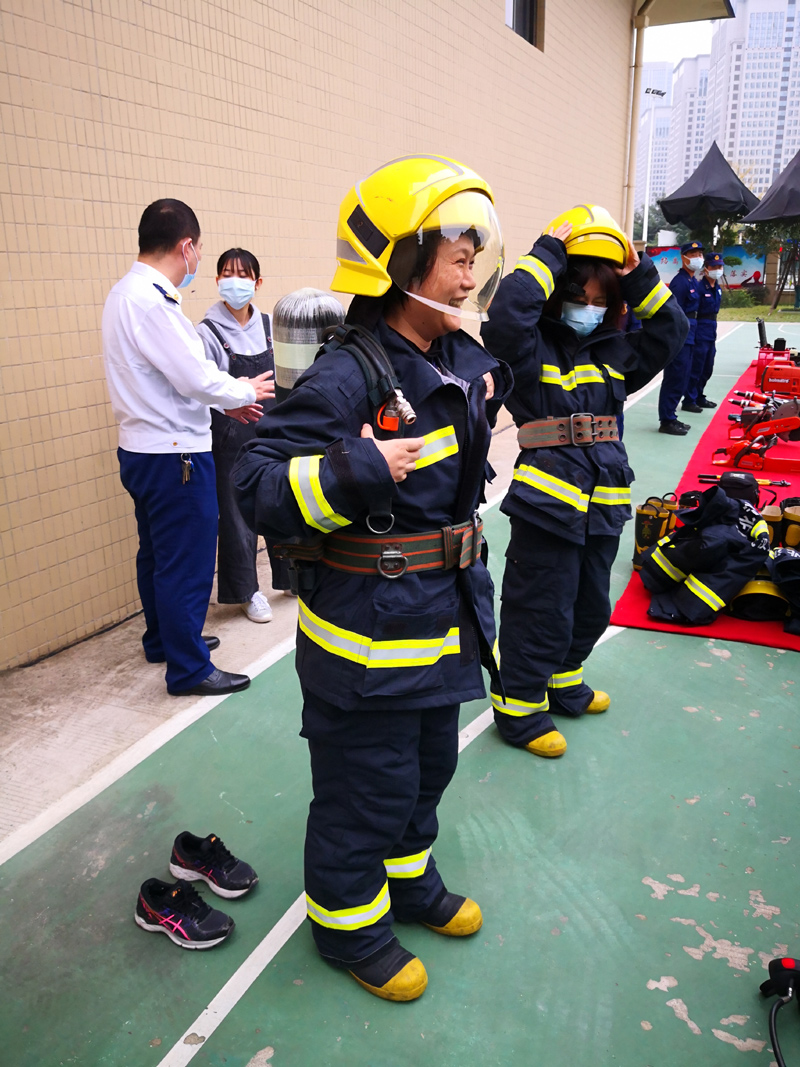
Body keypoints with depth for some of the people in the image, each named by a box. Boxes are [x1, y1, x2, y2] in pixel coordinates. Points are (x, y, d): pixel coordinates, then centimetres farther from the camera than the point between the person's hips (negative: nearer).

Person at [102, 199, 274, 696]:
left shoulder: (127, 293, 11)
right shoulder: (151, 300, -21)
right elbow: (197, 377, -22)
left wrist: (225, 401, 16)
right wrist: (246, 391, -4)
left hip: (143, 450, 11)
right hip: (174, 455, -10)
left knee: (158, 555, 22)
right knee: (187, 563, 0)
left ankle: (164, 639, 39)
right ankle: (189, 669, 12)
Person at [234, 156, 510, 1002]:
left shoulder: (457, 359, 4)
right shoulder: (348, 374, -22)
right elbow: (257, 486, -26)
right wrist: (356, 474, -36)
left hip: (441, 618, 8)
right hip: (365, 629, -8)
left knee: (428, 765, 25)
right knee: (367, 787, 11)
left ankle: (407, 879, 51)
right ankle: (346, 919, 37)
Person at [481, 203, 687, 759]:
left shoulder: (614, 352, 11)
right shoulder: (532, 349, -9)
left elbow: (671, 330, 11)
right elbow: (507, 315, -28)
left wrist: (640, 277, 0)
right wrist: (549, 253, -19)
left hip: (603, 506, 8)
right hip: (547, 503, -7)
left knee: (590, 605, 22)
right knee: (541, 610, 2)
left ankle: (562, 682, 44)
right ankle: (519, 707, 21)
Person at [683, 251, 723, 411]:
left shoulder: (717, 287, 11)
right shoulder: (700, 287, -15)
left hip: (712, 330, 9)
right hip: (700, 330, -9)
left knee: (707, 369, 15)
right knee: (696, 368, -5)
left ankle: (699, 397, 27)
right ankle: (689, 401, 1)